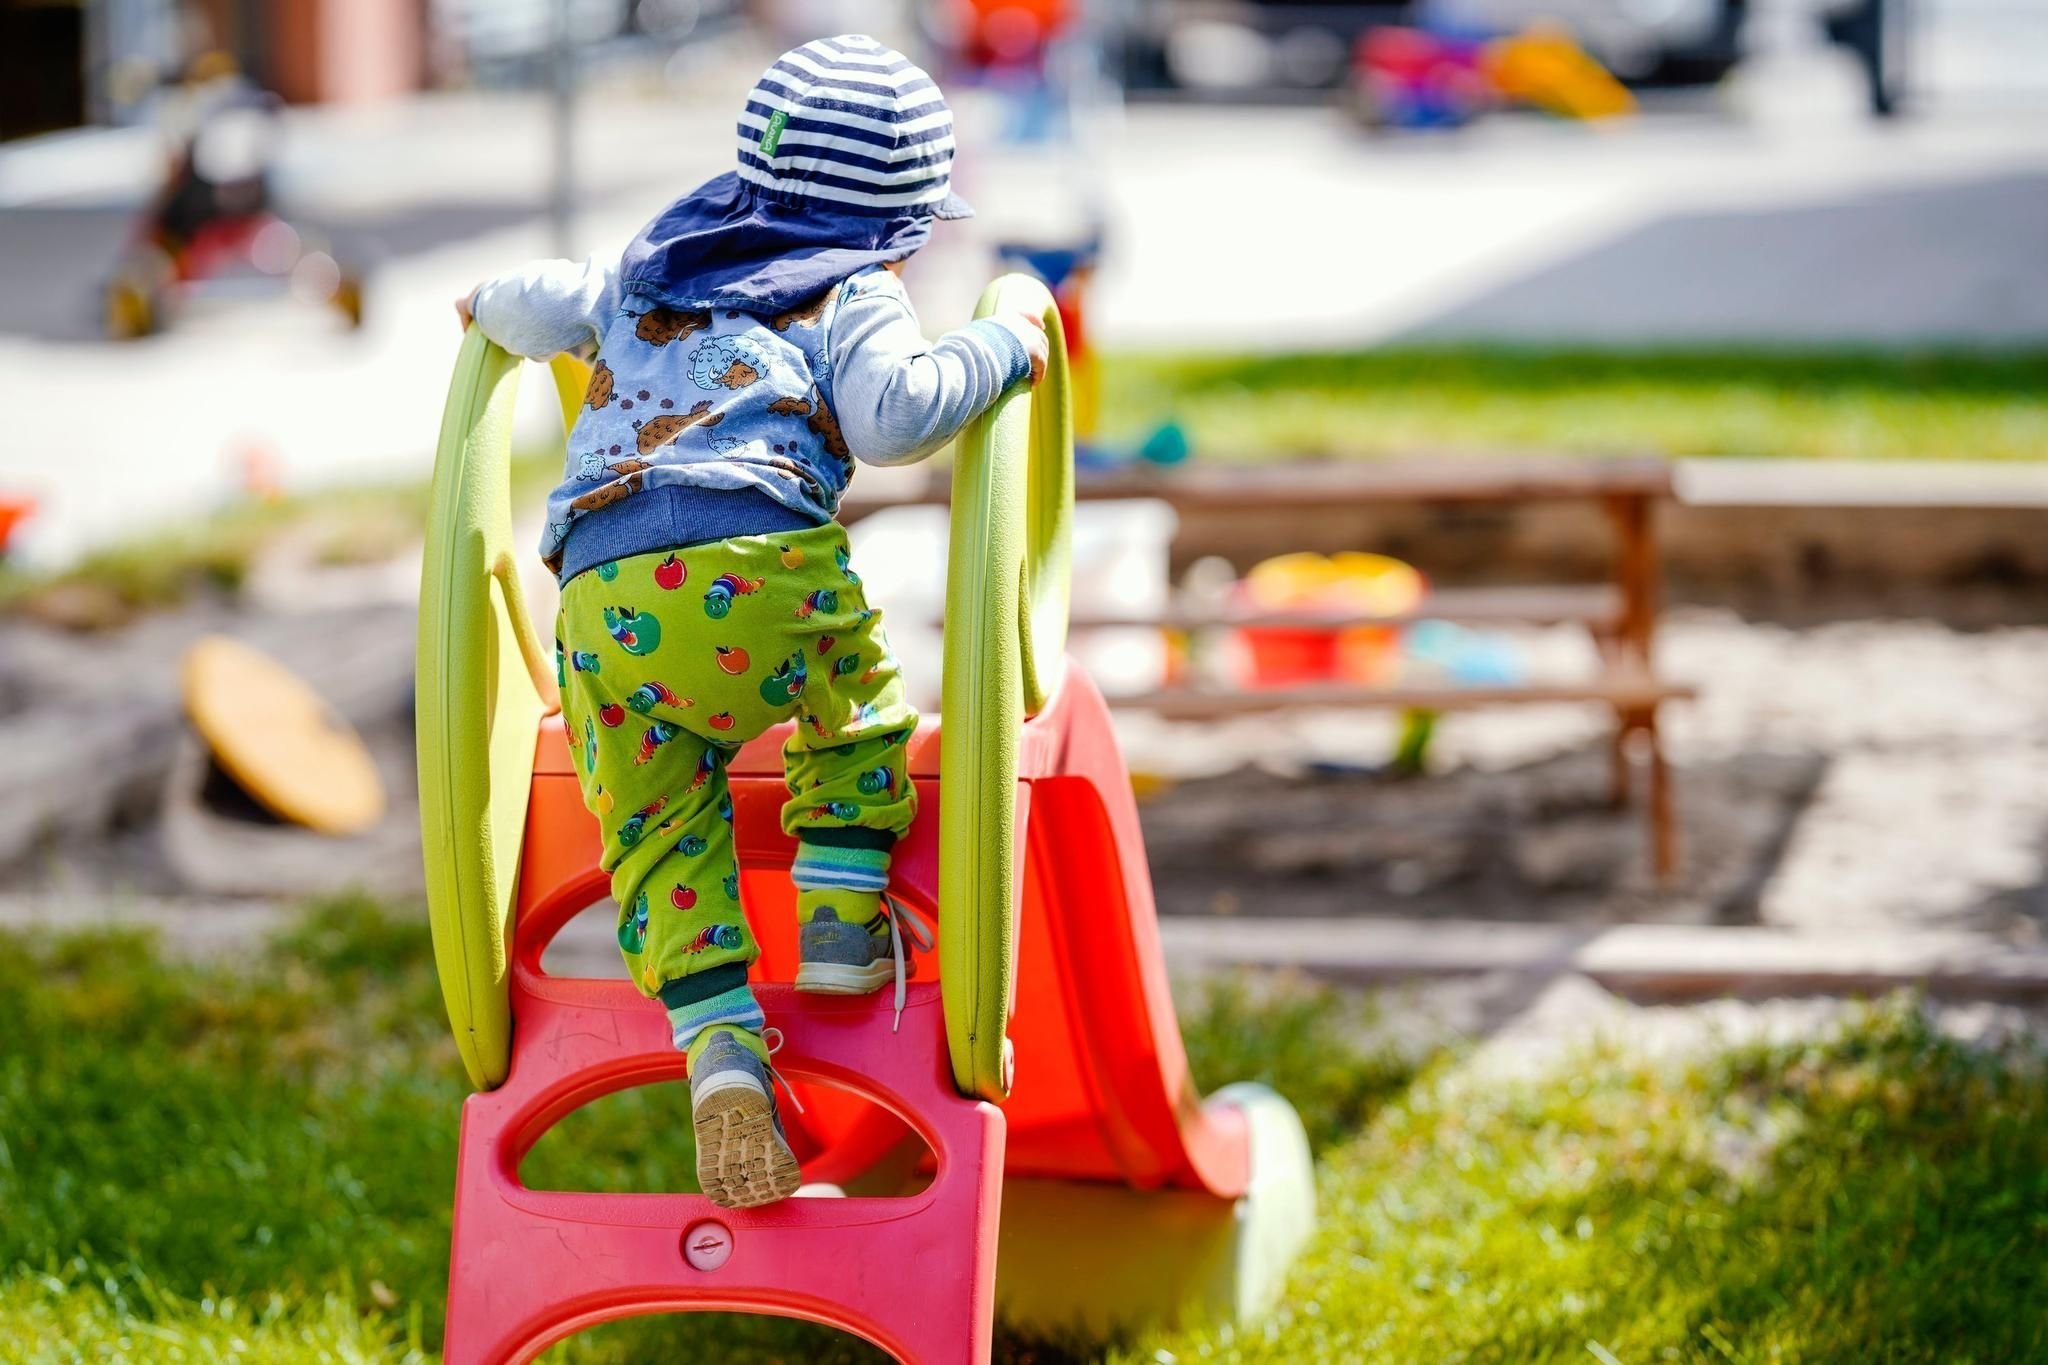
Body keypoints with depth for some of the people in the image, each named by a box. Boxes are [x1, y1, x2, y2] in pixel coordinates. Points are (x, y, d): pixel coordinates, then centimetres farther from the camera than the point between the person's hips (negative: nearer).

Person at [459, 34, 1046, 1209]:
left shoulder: (648, 272, 32)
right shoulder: (856, 296, 16)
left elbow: (533, 307, 27)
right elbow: (892, 413, -2)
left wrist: (488, 308, 49)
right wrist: (1000, 348, 10)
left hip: (597, 601, 4)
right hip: (750, 563, -4)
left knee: (661, 842, 7)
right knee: (860, 714, 25)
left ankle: (724, 1056, -7)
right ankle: (840, 915, 11)